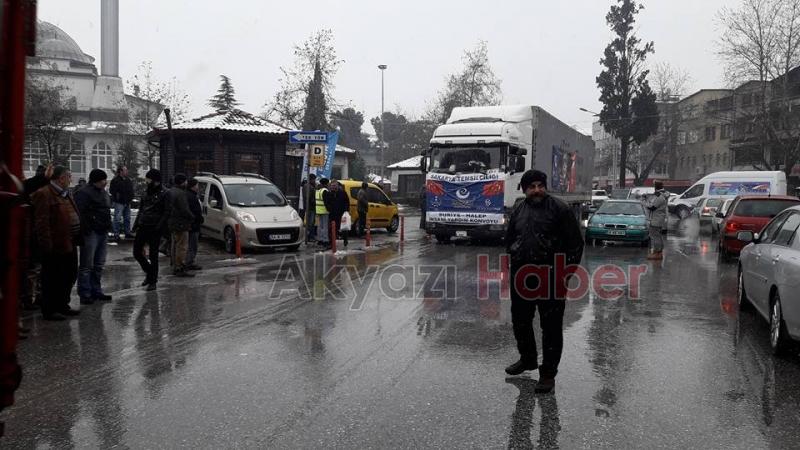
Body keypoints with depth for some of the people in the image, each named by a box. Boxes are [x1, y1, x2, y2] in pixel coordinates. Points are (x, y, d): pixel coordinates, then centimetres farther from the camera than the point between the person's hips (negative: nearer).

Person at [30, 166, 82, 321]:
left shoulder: (65, 194, 16)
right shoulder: (44, 194, -14)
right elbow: (42, 222, -19)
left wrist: (77, 238, 15)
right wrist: (47, 245, -22)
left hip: (69, 244, 9)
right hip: (55, 246, -9)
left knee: (70, 276, 16)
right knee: (53, 279, 1)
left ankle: (63, 306, 29)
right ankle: (49, 311, 11)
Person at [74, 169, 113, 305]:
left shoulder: (103, 192, 16)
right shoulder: (84, 193, -13)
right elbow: (80, 214, -19)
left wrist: (108, 228, 20)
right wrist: (84, 232, -23)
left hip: (102, 232, 9)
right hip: (90, 233, -9)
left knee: (99, 264, 14)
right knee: (87, 265, -3)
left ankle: (96, 291, 23)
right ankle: (85, 294, 2)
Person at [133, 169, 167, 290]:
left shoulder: (163, 194, -10)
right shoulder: (146, 192, 12)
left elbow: (166, 213, -12)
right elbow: (141, 209, 19)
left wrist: (159, 227, -20)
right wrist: (136, 223, 12)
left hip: (154, 229, -7)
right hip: (143, 226, 7)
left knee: (153, 255, 1)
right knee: (136, 252, 7)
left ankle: (153, 281, 12)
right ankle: (149, 272, 27)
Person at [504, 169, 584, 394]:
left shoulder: (560, 209, -6)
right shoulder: (518, 211, 10)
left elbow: (575, 243, -6)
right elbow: (509, 239, 23)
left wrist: (567, 272, -9)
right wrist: (515, 261, 12)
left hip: (551, 278, -6)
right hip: (521, 277, 6)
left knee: (551, 327, 1)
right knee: (520, 321, 17)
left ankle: (548, 373, 12)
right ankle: (527, 359, 39)